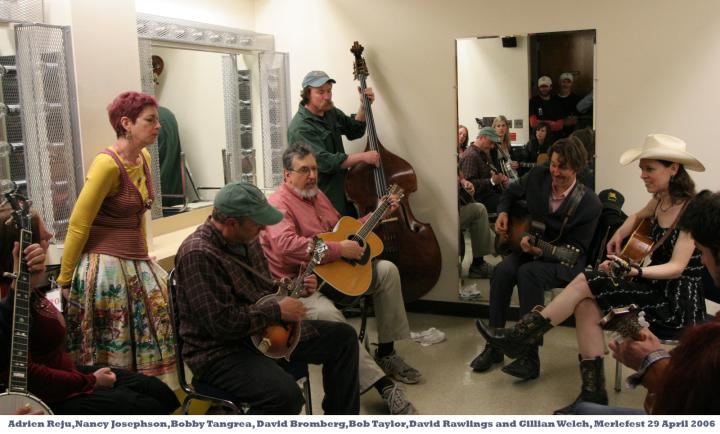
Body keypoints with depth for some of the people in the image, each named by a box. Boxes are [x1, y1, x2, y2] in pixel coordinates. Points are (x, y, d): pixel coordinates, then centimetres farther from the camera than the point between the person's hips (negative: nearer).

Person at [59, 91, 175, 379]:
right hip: (106, 267, -8)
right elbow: (78, 225, -13)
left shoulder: (144, 158, 8)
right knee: (111, 358, 1)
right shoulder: (107, 164, -17)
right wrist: (64, 281, -8)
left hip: (136, 266, 8)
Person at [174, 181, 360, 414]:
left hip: (265, 330, 10)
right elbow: (222, 322, -29)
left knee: (343, 336, 6)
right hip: (221, 351, -9)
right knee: (286, 394, -35)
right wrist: (277, 310, -20)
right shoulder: (198, 254, -25)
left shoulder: (246, 239, 4)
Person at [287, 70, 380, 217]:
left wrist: (364, 107, 2)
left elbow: (354, 131, 18)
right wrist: (362, 157, -24)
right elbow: (324, 162, -27)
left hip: (342, 189, 8)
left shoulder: (331, 112, 5)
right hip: (323, 198, -8)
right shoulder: (300, 128, -21)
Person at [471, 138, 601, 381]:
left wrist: (541, 252, -31)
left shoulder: (589, 204, -18)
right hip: (528, 246, 5)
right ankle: (493, 347, -15)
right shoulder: (537, 177, -6)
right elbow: (511, 193, 16)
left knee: (528, 273, -36)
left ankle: (530, 358, -30)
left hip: (564, 261, -4)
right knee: (502, 271, -28)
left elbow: (575, 251, -15)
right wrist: (503, 213, -5)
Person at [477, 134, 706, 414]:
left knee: (585, 283, -17)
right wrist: (619, 235, 11)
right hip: (658, 288, 8)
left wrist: (635, 271, -42)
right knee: (586, 305, -14)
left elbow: (677, 266, -26)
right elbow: (638, 217, 31)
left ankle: (520, 337, -6)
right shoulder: (660, 200, 8)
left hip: (679, 300, -8)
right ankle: (593, 396, -10)